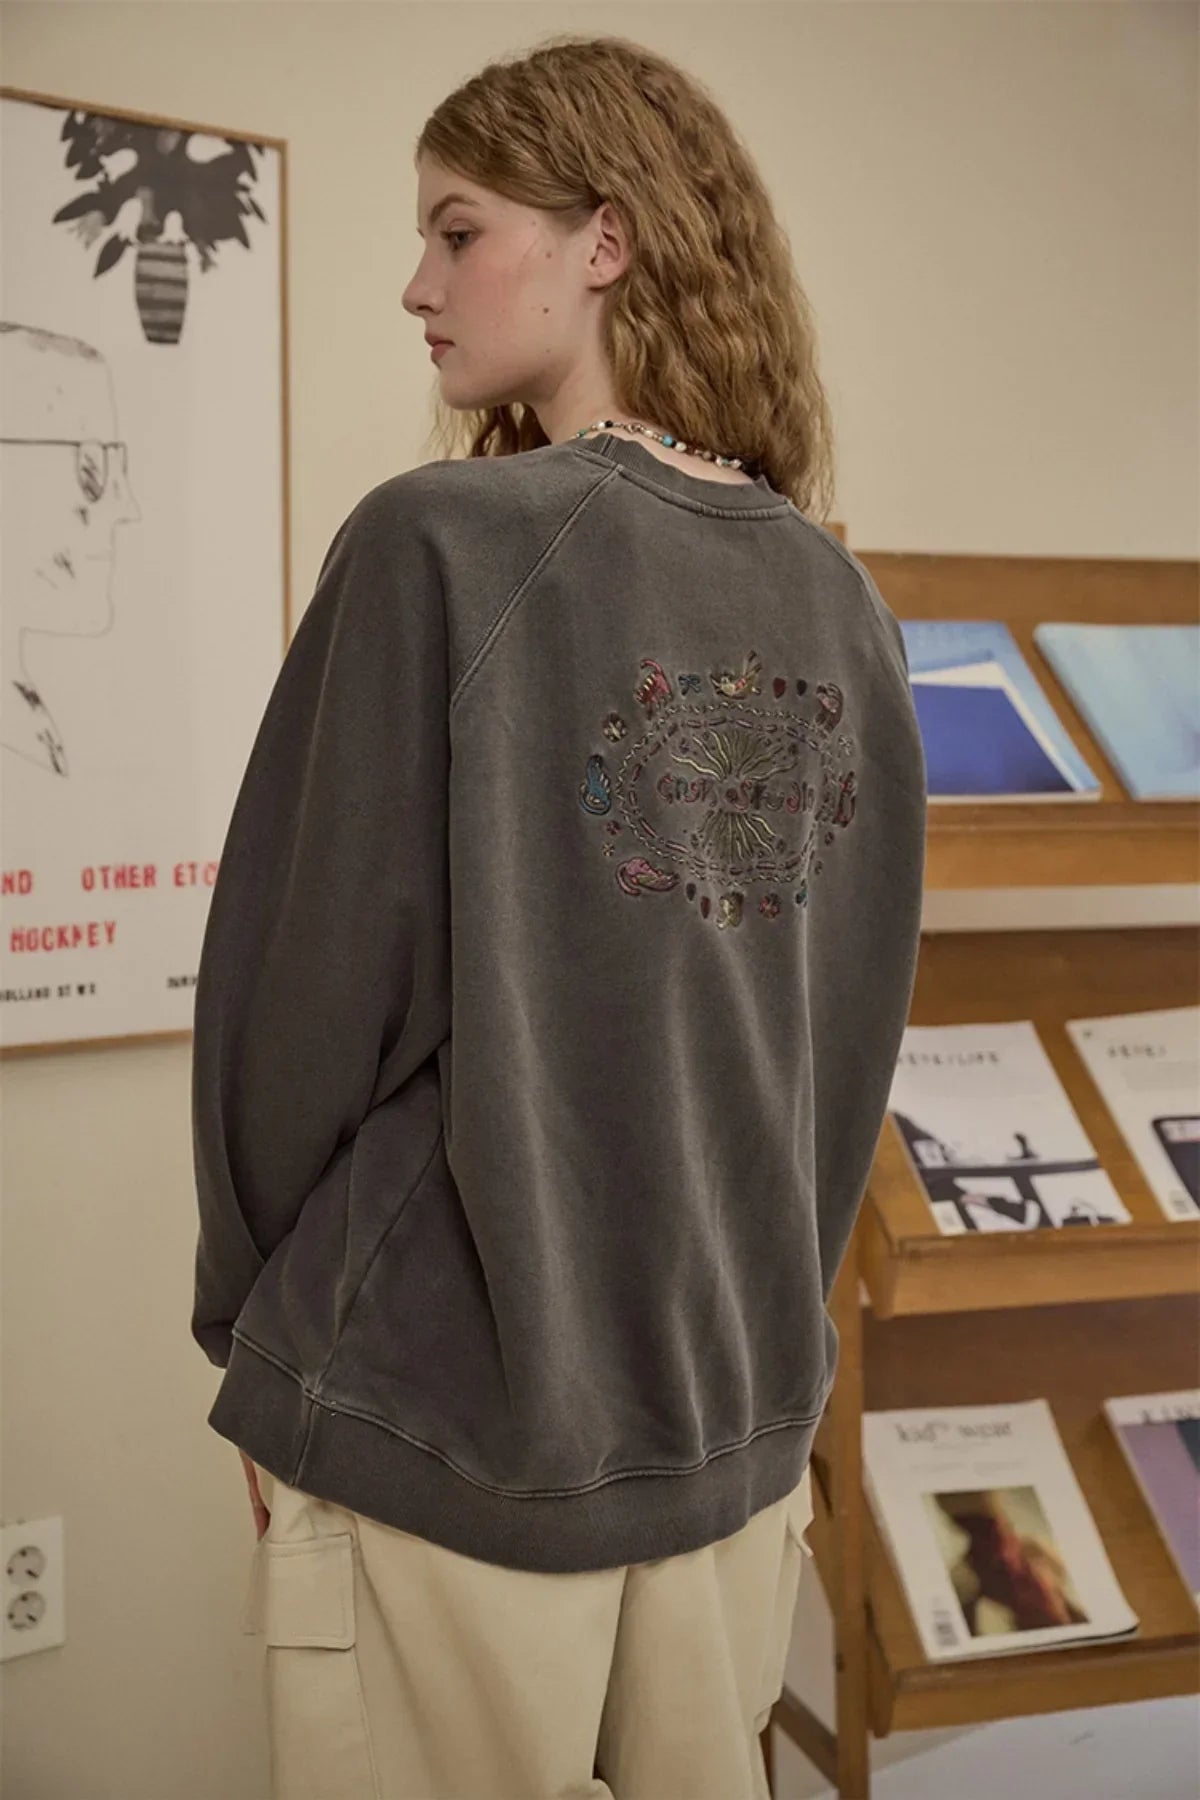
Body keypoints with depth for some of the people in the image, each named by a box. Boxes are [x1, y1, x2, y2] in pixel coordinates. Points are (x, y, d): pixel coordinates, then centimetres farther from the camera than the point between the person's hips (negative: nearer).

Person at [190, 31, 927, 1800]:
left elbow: (311, 994, -12)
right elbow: (852, 1037, 7)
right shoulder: (839, 603, 1)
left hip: (450, 1437, -5)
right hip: (740, 1423, 5)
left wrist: (248, 1317, 4)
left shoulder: (440, 546, -16)